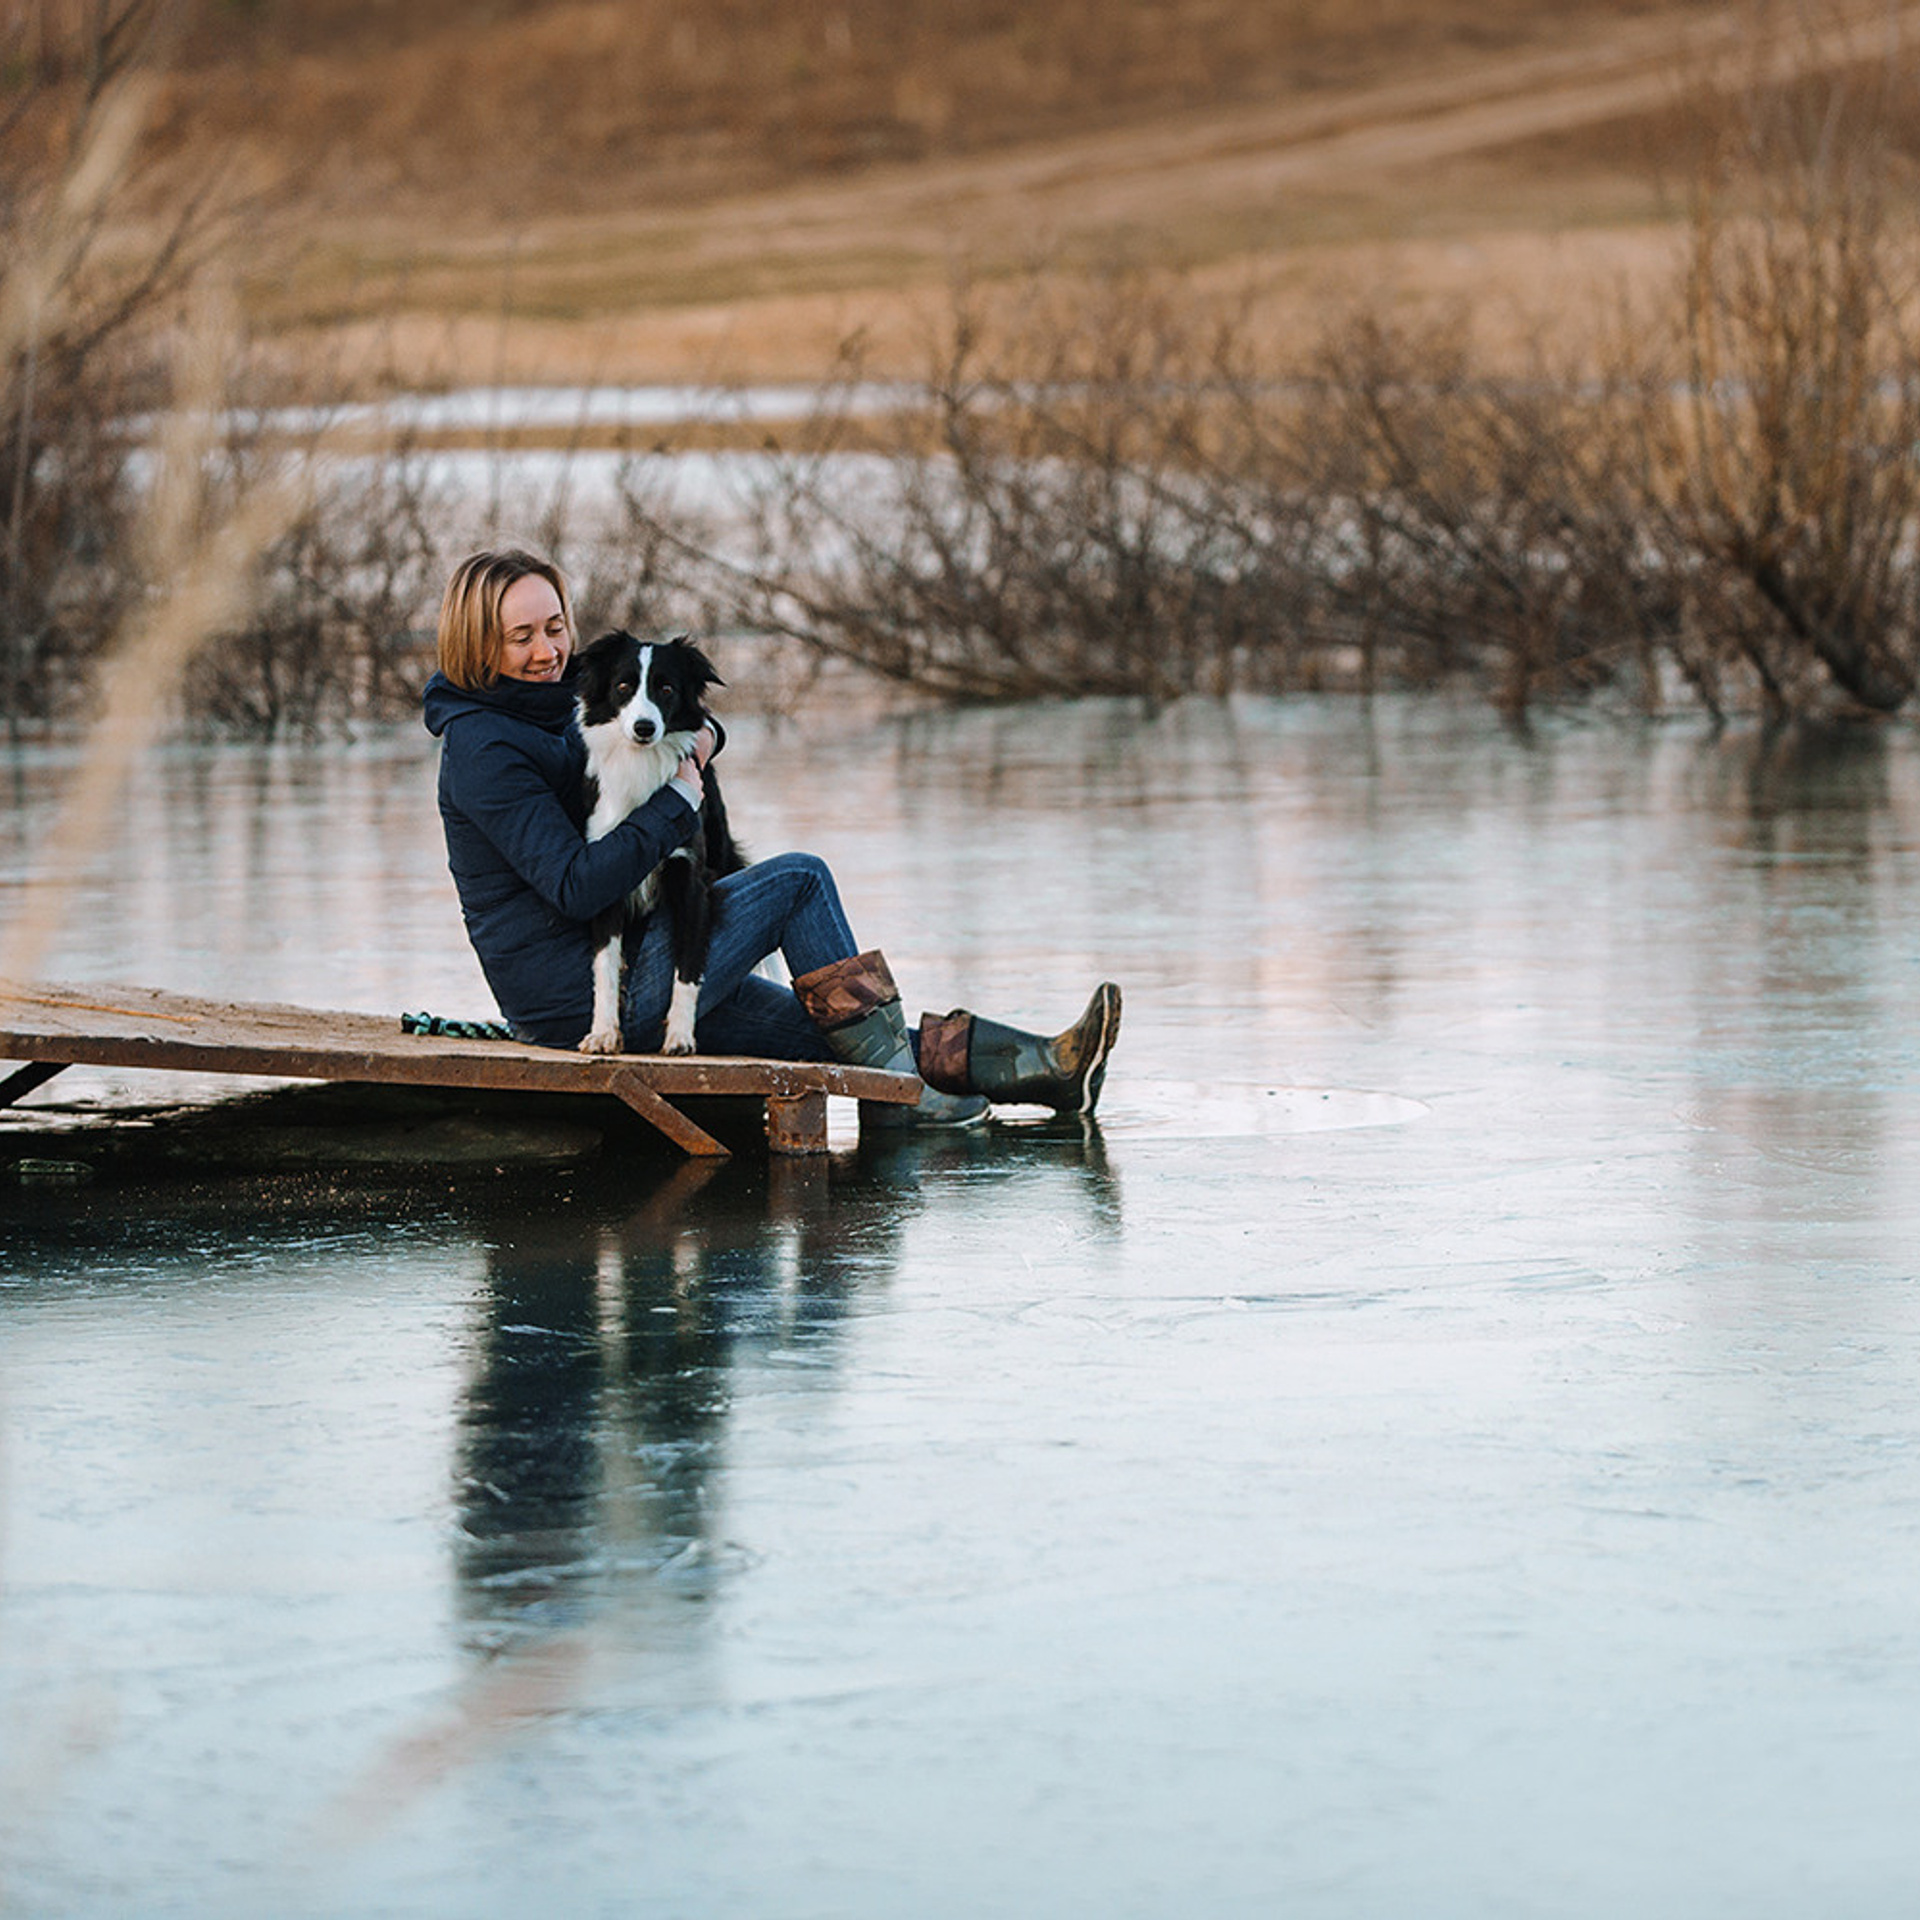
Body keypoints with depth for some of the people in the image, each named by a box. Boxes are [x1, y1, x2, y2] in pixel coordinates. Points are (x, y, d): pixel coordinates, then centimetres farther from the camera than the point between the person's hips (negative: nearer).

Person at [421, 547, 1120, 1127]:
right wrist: (678, 802, -19)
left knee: (823, 1028, 5)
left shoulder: (552, 709, 14)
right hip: (582, 996, -9)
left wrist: (696, 734, 1)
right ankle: (891, 1086, -3)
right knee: (799, 880, -7)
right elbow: (575, 886, -24)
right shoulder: (484, 748, -16)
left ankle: (1041, 1067, 3)